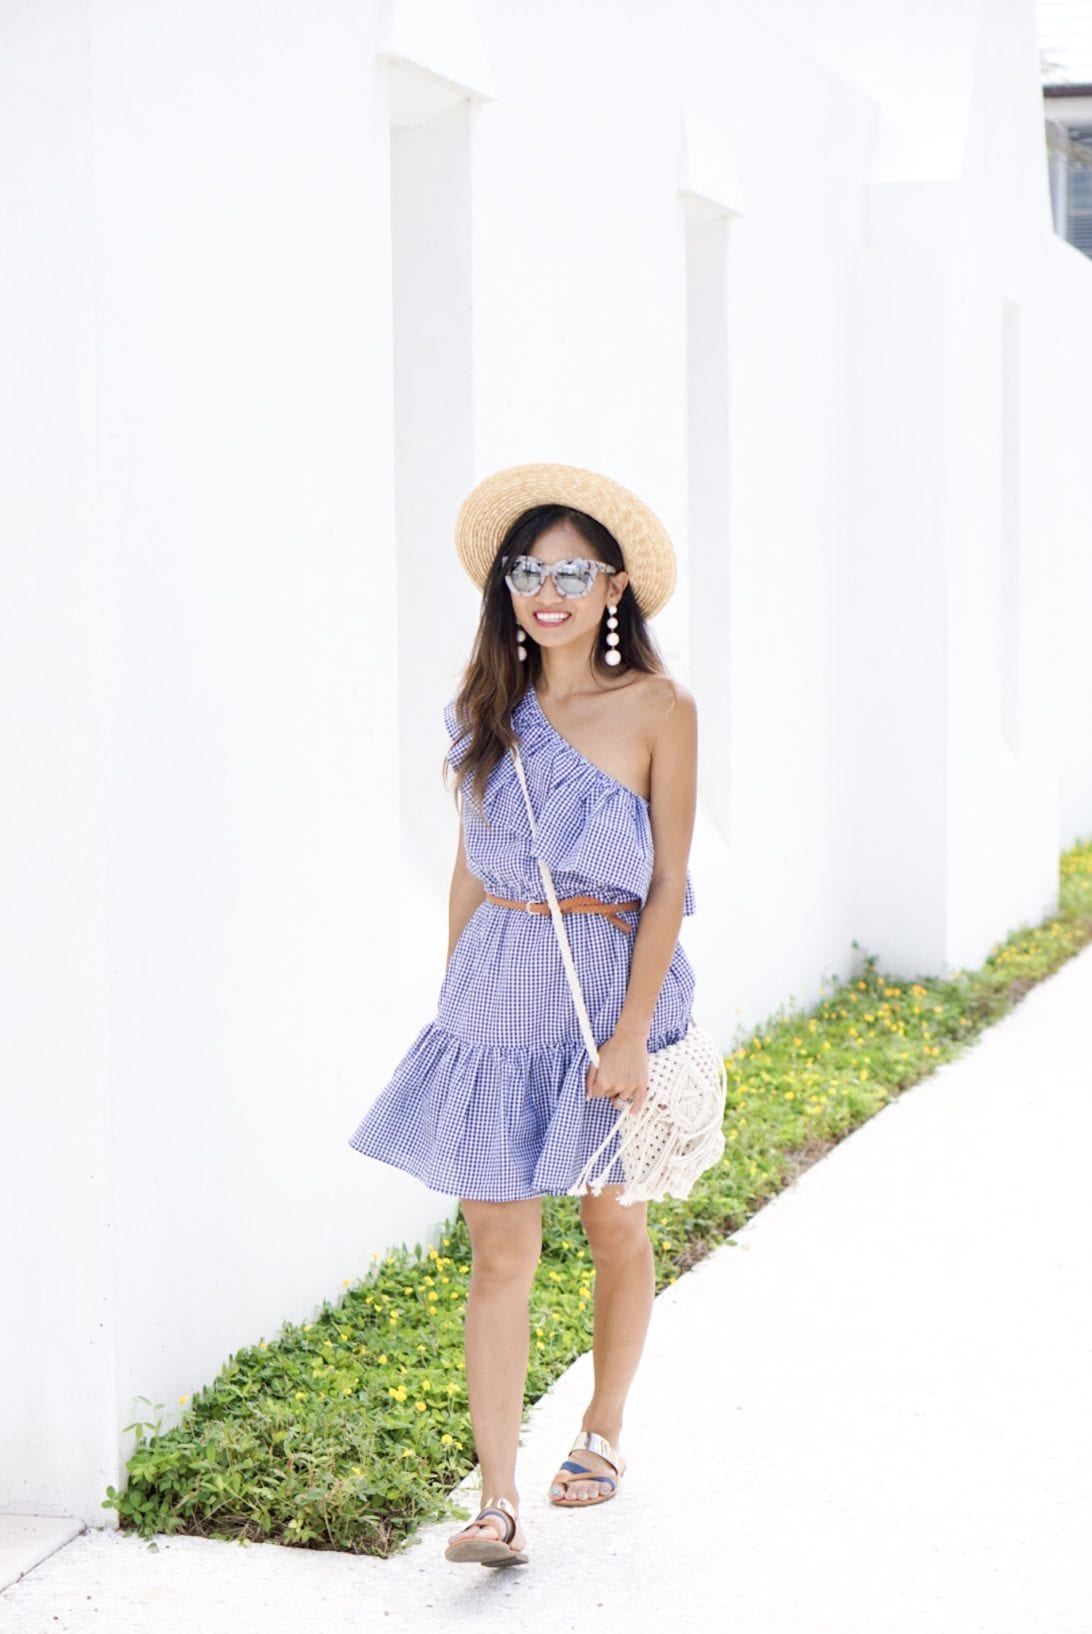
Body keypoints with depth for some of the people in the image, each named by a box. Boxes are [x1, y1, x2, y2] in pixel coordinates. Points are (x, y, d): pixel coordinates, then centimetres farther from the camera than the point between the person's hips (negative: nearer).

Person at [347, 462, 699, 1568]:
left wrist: (632, 1033, -15)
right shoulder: (488, 708, 5)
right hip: (495, 996, 2)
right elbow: (470, 868, 11)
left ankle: (603, 1432, 36)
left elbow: (667, 885, -8)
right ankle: (498, 1503, -4)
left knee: (612, 1226, 14)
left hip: (609, 981, -2)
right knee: (499, 1250, -3)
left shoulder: (657, 708, -6)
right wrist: (456, 998, 11)